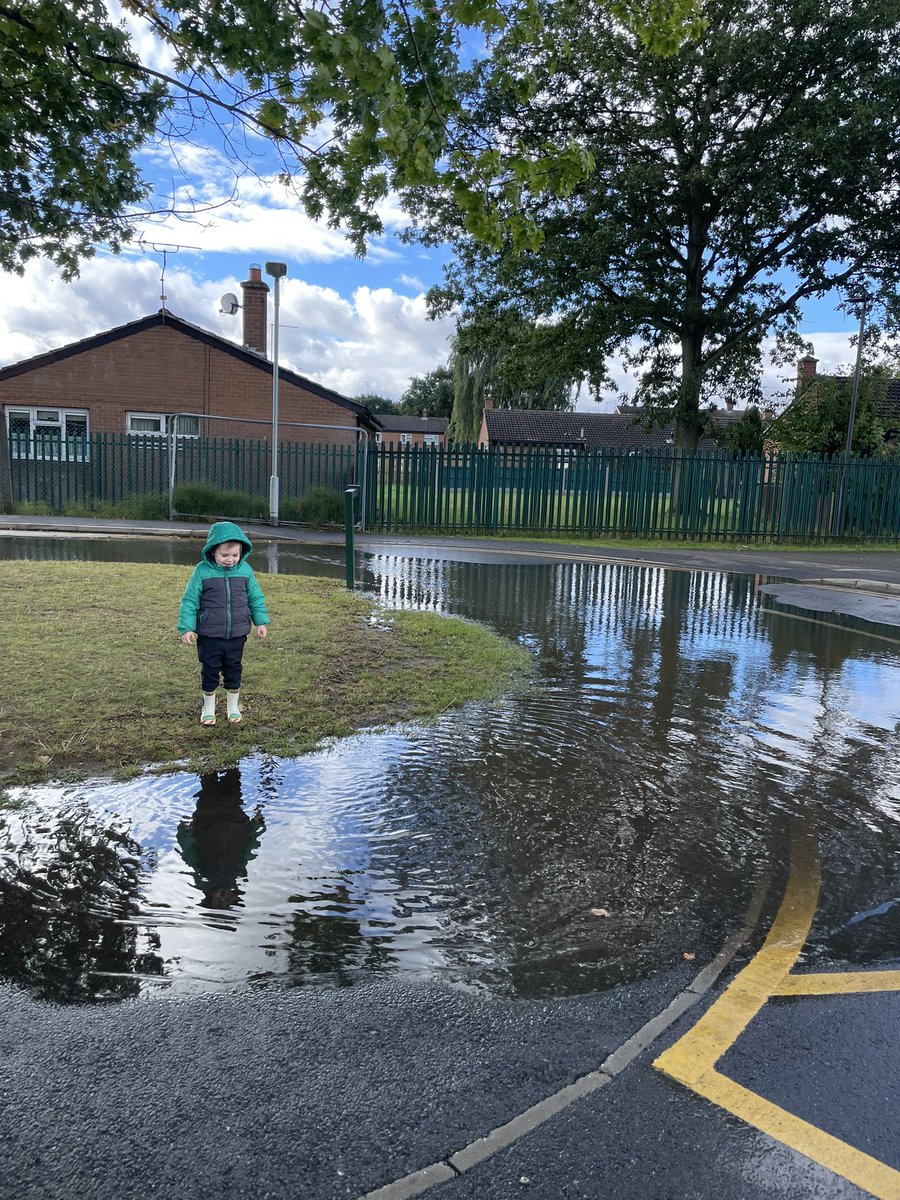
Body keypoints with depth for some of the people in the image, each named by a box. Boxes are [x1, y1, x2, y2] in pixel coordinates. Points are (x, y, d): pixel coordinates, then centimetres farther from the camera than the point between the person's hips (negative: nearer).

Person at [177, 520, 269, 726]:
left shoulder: (245, 570, -4)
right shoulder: (202, 571, -12)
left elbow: (256, 598, 7)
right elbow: (190, 601, -7)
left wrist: (261, 621, 3)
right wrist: (186, 628, -11)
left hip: (237, 634, 2)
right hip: (209, 635, -2)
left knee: (233, 671, 15)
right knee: (209, 671, 12)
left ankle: (233, 707, 33)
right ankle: (208, 707, 31)